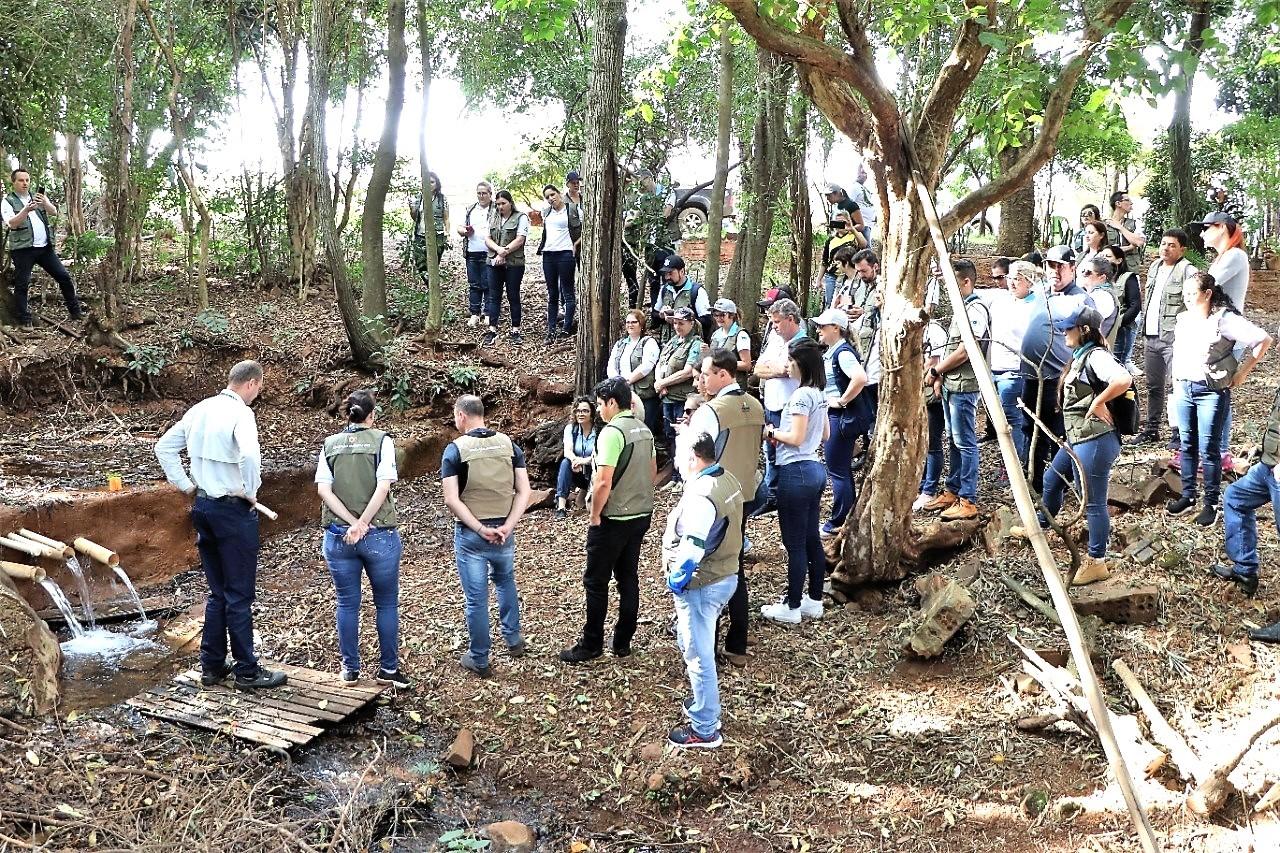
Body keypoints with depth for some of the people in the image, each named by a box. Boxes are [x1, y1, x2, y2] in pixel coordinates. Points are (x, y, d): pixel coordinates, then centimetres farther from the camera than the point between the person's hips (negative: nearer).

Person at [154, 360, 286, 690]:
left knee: (217, 592, 16)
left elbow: (163, 447, 16)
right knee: (239, 595, 0)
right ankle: (247, 671, 7)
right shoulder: (240, 412, -15)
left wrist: (184, 485, 15)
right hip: (233, 510, -8)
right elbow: (250, 454, -33)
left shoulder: (199, 410, 9)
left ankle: (212, 666, 21)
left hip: (203, 506, 8)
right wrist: (250, 491, -17)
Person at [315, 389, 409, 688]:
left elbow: (323, 490, -5)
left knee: (347, 605, 13)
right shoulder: (382, 440, -4)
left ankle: (350, 669, 21)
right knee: (386, 604, 11)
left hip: (338, 535, 3)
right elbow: (383, 486, -16)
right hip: (380, 535, -3)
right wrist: (363, 523, -14)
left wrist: (352, 523, -9)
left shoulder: (329, 445, 5)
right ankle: (388, 669, 17)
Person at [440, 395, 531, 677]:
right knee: (505, 581, 29)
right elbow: (524, 492, -6)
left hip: (470, 534, -3)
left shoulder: (455, 449, -10)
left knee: (476, 598, 8)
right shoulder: (509, 444, 0)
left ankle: (479, 659, 19)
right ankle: (513, 640, 37)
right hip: (504, 531, 4)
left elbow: (451, 500, -17)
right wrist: (506, 527, -10)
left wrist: (481, 529, -15)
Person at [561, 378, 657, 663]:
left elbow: (603, 482, -24)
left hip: (613, 519, -8)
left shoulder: (612, 432, -19)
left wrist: (595, 516, -12)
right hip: (642, 514, 8)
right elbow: (653, 472, 17)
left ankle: (591, 645, 9)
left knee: (596, 582, 3)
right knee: (628, 578, 13)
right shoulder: (644, 430, 7)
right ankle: (623, 642, 19)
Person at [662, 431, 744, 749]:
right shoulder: (728, 480, 4)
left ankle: (705, 731, 14)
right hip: (726, 576, 10)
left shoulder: (701, 495, -26)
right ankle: (705, 704, 40)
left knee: (698, 657, 3)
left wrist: (676, 580, -14)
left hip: (701, 587, -10)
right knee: (693, 646, 26)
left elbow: (692, 549, -28)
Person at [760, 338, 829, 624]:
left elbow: (796, 438, -21)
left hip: (796, 472, -10)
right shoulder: (820, 394, 10)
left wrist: (772, 432, -5)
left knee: (795, 544, 0)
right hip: (815, 469, 10)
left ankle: (792, 607, 9)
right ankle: (814, 601, 24)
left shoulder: (801, 395, -18)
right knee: (812, 539, 15)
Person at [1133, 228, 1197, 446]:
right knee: (1153, 386, 15)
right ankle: (1152, 429, 25)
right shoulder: (1155, 267, 16)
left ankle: (1179, 433, -2)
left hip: (1173, 338, -8)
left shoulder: (1188, 271, -10)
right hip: (1151, 337, 8)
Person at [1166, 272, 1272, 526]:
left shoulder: (1225, 319, -13)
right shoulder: (1183, 318, 7)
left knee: (1209, 449, -1)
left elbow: (1264, 340, -15)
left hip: (1212, 392, -6)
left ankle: (1211, 504, 8)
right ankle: (1187, 496, 22)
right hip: (1184, 388, 6)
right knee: (1187, 445, 12)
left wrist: (1242, 372, -11)